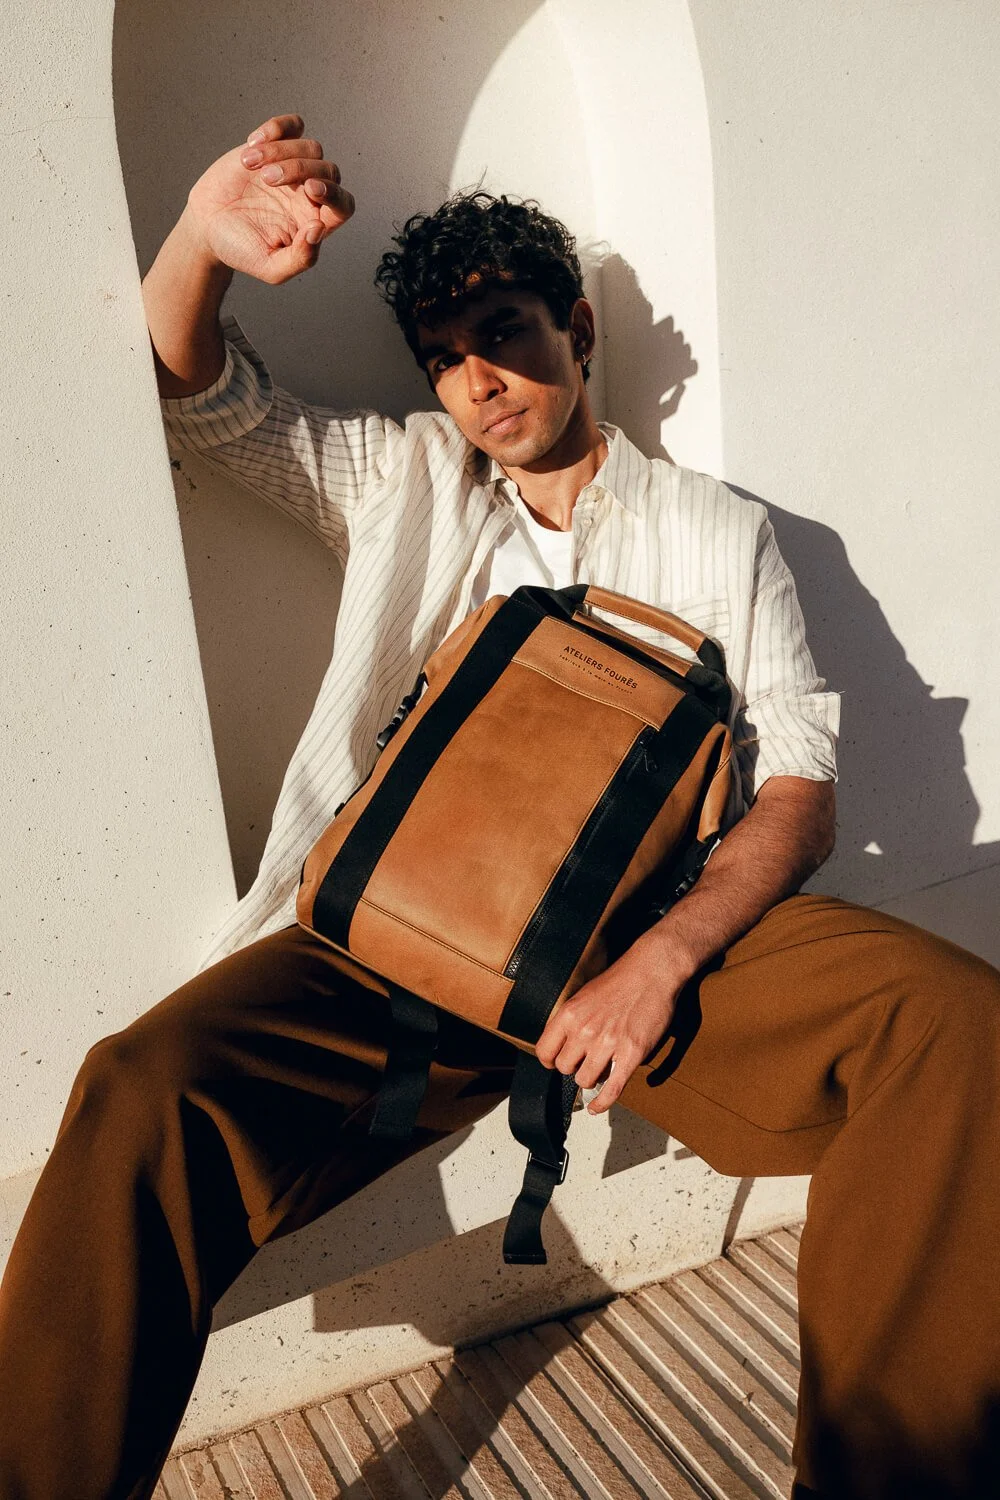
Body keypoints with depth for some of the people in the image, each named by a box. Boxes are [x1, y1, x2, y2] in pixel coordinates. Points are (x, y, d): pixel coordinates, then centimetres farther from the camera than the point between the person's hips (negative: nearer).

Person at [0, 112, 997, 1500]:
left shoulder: (720, 535, 13)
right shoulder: (401, 480, 18)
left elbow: (798, 788, 5)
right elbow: (198, 392, 13)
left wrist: (662, 959, -14)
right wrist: (203, 240, -12)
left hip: (658, 925, 0)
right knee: (149, 1092, -27)